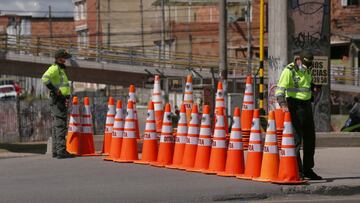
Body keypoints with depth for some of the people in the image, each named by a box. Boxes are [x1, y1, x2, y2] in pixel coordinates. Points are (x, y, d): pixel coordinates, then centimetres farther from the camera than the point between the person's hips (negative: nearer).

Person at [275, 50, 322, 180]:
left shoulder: (308, 70, 11)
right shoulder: (289, 71, -13)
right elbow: (280, 90, -21)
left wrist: (314, 87, 6)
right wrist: (283, 104, -37)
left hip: (307, 106, 8)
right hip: (295, 106, -8)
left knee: (310, 138, 11)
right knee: (296, 138, -9)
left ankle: (308, 169, 21)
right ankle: (297, 170, -5)